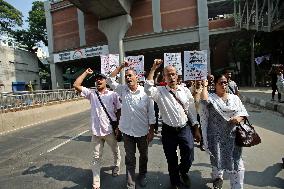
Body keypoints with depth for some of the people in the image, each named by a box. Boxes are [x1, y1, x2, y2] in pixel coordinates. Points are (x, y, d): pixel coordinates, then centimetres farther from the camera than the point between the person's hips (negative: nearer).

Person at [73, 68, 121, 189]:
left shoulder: (113, 94, -4)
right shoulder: (91, 93, 2)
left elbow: (119, 111, -2)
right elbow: (76, 85, -6)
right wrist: (86, 73, -2)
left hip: (110, 130, -1)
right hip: (96, 131, 1)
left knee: (115, 151, 23)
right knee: (96, 157, 11)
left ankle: (116, 166, 53)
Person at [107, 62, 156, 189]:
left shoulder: (145, 92, -11)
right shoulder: (123, 90, -3)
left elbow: (151, 114, -8)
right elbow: (110, 80, -1)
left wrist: (151, 131, -7)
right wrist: (121, 66, -6)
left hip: (143, 131, -1)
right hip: (127, 131, 1)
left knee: (144, 156, 20)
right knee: (130, 158, 13)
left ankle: (142, 176, 46)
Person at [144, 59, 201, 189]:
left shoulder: (185, 90, 3)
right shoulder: (160, 91, -5)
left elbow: (192, 111, 7)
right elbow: (148, 89, -28)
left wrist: (196, 129, 8)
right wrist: (153, 68, -25)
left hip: (185, 129, 2)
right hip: (168, 131, -1)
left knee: (188, 158, 7)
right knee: (171, 161, 15)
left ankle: (183, 171, 44)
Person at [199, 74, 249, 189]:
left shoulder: (234, 98, 7)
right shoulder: (211, 97, -5)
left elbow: (243, 112, 5)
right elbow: (204, 99, -28)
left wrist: (239, 118, -17)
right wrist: (205, 86, -14)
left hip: (233, 135, 2)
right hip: (216, 136, -2)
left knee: (236, 162, 5)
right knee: (217, 159, 18)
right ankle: (217, 179, 47)